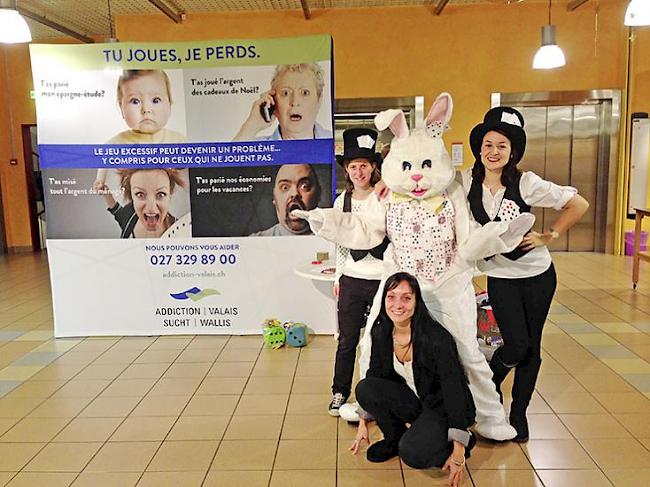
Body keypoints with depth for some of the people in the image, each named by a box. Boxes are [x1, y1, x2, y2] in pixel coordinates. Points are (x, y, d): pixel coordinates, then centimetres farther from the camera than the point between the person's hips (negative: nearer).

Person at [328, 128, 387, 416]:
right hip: (351, 280, 3)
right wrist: (338, 277, 14)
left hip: (382, 279, -3)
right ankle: (339, 393, 25)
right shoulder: (342, 201, 7)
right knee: (347, 340, 10)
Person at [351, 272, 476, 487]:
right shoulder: (381, 333, -10)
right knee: (364, 388, -19)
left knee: (412, 453, -29)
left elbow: (454, 391, -24)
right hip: (413, 401, 5)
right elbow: (373, 375, 3)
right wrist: (363, 423, 5)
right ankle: (395, 438, 5)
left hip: (443, 407, -5)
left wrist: (459, 451, -24)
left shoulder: (437, 338, -27)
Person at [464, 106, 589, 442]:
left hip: (537, 274, 0)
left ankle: (519, 413, 28)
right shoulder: (467, 183, -8)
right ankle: (489, 384, 23)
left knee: (531, 347, 8)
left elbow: (579, 205, -6)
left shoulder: (527, 184, -14)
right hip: (500, 276, 0)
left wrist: (548, 237, -10)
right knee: (517, 344, -9)